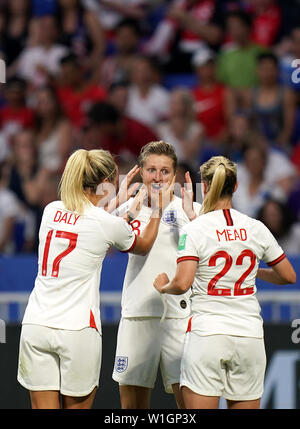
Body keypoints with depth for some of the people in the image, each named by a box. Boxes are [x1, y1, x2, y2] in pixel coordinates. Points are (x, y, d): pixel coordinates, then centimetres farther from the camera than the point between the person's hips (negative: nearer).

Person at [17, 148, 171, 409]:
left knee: (43, 409, 3)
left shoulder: (51, 211, 7)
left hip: (35, 326, 4)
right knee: (77, 408, 8)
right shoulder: (109, 224, -6)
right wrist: (157, 211, 30)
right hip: (78, 329, -4)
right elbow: (143, 246, 16)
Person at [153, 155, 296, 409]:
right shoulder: (256, 229, 5)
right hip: (250, 335, 3)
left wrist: (164, 286, 6)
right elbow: (288, 276, 14)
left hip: (206, 331, -3)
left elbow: (182, 283, -16)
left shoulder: (194, 230, -6)